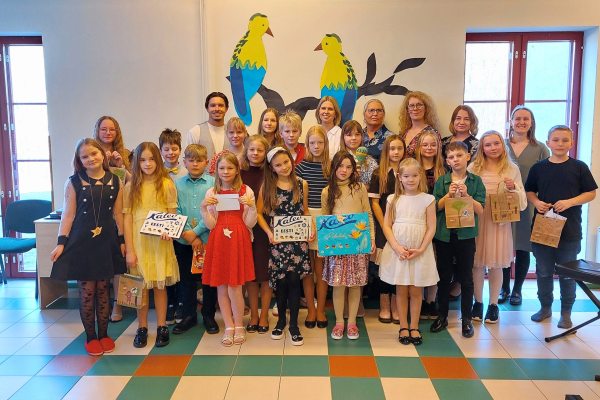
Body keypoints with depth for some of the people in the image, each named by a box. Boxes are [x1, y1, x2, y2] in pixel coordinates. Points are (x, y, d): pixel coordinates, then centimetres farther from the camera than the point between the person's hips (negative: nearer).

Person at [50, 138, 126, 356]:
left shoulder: (115, 181, 2)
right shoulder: (74, 183, -3)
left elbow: (118, 214, 5)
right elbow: (68, 215, -1)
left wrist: (122, 240, 4)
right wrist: (61, 243, -5)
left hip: (107, 242, 2)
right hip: (81, 242, -1)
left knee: (103, 290, 10)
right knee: (87, 291, 4)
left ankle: (104, 334, 25)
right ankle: (90, 337, 20)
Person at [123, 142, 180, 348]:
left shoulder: (167, 185, 0)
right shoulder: (131, 187, 2)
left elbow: (172, 216, 1)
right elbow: (127, 220, 1)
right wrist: (129, 250, -4)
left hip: (160, 243, -1)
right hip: (139, 242, 1)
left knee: (159, 284, 7)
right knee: (140, 285, 8)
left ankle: (162, 327, 19)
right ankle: (142, 328, 21)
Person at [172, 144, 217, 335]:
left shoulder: (214, 183, -3)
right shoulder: (177, 184, 4)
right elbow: (175, 213, -3)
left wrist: (196, 231, -14)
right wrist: (189, 236, -11)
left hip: (208, 239, -2)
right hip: (183, 241, 2)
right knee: (186, 278, 12)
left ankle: (209, 315, 24)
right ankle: (189, 315, 27)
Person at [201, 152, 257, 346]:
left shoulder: (246, 191, 1)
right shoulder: (211, 193, 6)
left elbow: (250, 223, -1)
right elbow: (210, 225, 1)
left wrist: (252, 206, -16)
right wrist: (203, 207, -12)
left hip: (239, 241, -2)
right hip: (218, 242, 2)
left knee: (234, 288, -2)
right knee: (221, 288, 7)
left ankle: (239, 326, 20)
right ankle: (229, 327, 24)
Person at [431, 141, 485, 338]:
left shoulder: (476, 181, -1)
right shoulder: (441, 182, 1)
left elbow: (481, 210, -5)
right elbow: (435, 208, -1)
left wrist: (466, 195, -17)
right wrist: (448, 195, -15)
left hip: (466, 235, -1)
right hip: (444, 235, 1)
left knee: (466, 278, 8)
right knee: (444, 277, 11)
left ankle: (466, 318, 22)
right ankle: (442, 315, 24)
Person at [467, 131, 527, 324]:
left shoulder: (512, 169, 5)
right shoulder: (473, 167, 4)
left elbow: (522, 199, 5)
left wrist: (513, 188, -14)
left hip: (500, 222, 0)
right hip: (477, 221, 0)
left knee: (496, 264, 6)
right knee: (477, 263, 5)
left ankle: (493, 305, 21)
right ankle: (478, 302, 21)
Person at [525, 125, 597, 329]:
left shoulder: (579, 167, -1)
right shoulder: (538, 167, 4)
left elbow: (591, 193, -1)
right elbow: (530, 191, 10)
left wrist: (570, 202, -16)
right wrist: (537, 203, -10)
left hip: (570, 231, -2)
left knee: (567, 274, 8)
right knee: (543, 272, 12)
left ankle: (566, 312, 22)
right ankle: (545, 307, 27)